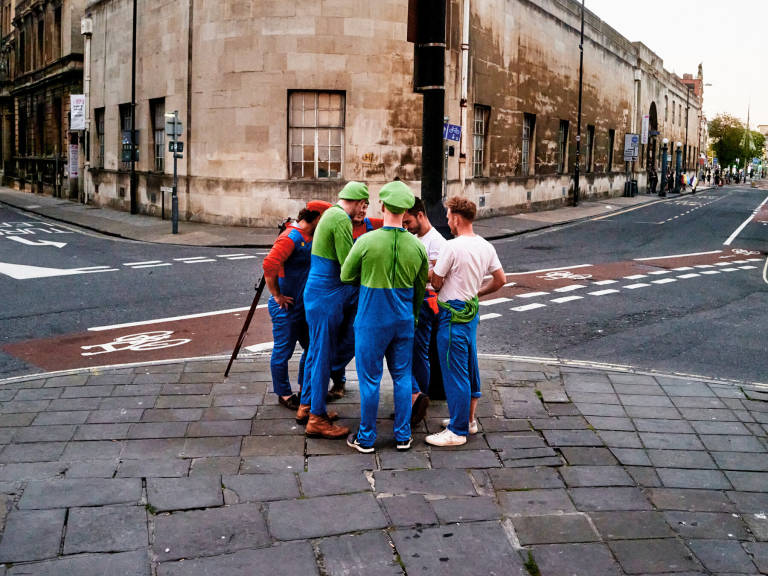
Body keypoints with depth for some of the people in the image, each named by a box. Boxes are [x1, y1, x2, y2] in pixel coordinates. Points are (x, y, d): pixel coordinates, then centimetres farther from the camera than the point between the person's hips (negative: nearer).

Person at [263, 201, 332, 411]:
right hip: (286, 307, -9)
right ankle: (283, 394, 17)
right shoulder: (291, 238, -19)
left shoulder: (310, 237, 10)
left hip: (304, 305, 9)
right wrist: (277, 295, -21)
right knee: (283, 351, 3)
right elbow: (269, 266, -29)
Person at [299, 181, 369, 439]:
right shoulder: (341, 220, -17)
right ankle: (317, 419, 3)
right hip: (328, 298, -10)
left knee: (317, 351, 18)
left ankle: (306, 406, 29)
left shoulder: (330, 214, 15)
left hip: (318, 294, 10)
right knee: (324, 354, -4)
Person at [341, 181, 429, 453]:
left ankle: (366, 438, 17)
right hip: (404, 321, 4)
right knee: (402, 376, 14)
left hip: (372, 321, -3)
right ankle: (403, 435, 22)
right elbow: (420, 288, 8)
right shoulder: (417, 246, -5)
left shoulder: (366, 242, -17)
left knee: (370, 379, 6)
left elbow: (346, 276, -3)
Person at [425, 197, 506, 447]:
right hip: (471, 311, 8)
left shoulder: (452, 247, -19)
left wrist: (432, 274, 11)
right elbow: (500, 279, 11)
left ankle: (457, 431, 6)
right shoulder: (486, 246, 5)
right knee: (470, 367, 18)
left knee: (454, 372, -1)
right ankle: (469, 419, 31)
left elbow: (436, 284, -12)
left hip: (453, 315, -8)